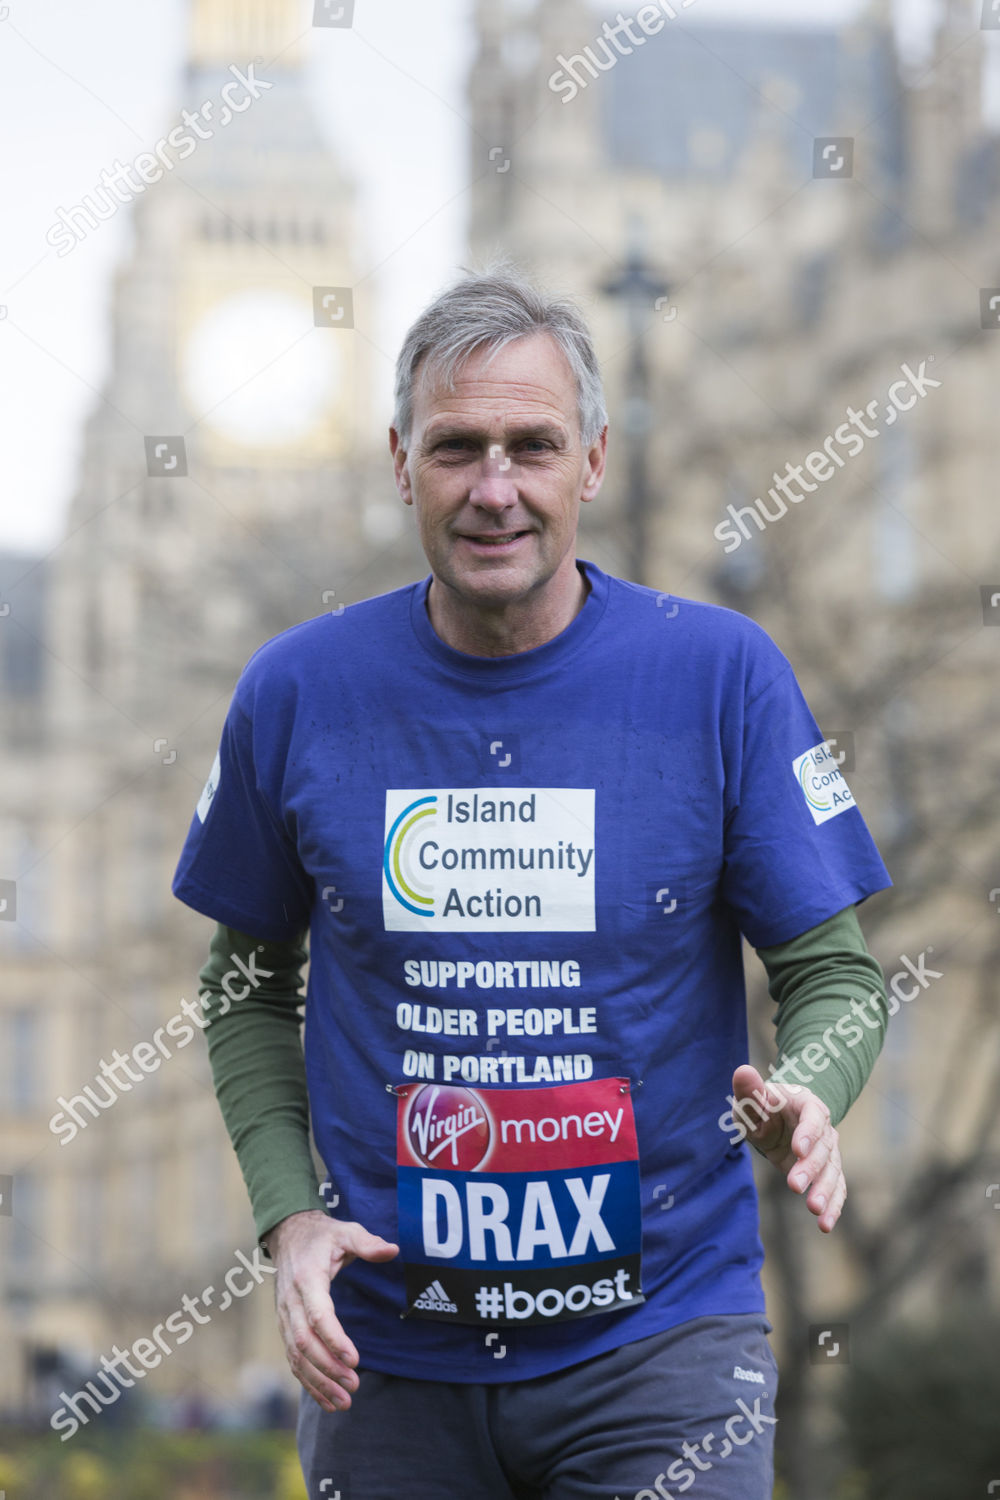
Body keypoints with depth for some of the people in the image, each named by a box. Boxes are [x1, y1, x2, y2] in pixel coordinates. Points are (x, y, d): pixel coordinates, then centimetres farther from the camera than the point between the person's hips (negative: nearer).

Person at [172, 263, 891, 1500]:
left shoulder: (722, 674, -6)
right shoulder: (296, 692, -1)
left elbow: (835, 973, -1)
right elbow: (250, 979, 11)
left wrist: (803, 1103, -23)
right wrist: (287, 1215, -3)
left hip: (658, 1338, -2)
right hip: (387, 1346, 2)